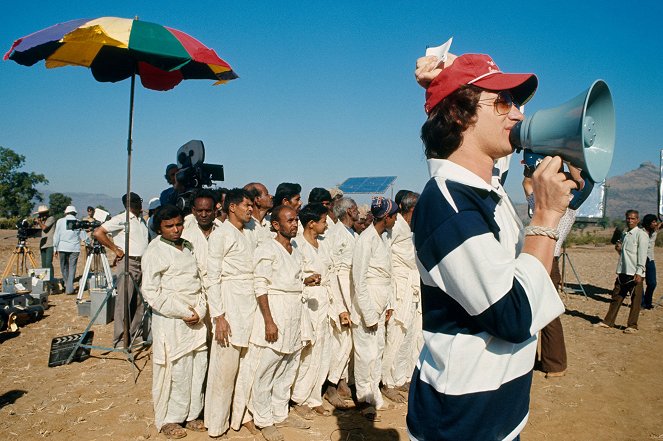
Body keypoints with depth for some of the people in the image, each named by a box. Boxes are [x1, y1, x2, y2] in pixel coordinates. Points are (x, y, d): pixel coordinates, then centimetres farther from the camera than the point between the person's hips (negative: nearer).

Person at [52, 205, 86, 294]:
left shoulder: (60, 221, 3)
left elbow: (56, 236, 3)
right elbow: (83, 237, 5)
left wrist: (55, 248, 9)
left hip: (62, 247, 1)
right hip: (74, 248, 0)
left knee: (64, 267, 15)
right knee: (72, 267, 1)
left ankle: (67, 285, 22)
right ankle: (69, 288, -6)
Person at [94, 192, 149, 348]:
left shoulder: (142, 221, 15)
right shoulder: (120, 219, -8)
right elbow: (98, 233, -15)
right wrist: (116, 249, -12)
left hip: (142, 264, 7)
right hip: (127, 263, -7)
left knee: (139, 302, 11)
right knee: (124, 302, -4)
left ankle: (136, 334, 21)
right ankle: (120, 339, 2)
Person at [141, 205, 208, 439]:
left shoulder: (188, 247, 14)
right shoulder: (155, 251, -5)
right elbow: (150, 290, -10)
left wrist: (200, 310, 1)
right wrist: (183, 312, -13)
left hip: (197, 317, 6)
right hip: (171, 319, -6)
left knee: (198, 365, 8)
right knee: (176, 369, -2)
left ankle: (191, 414, 23)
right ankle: (168, 420, 16)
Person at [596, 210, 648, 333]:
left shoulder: (641, 235, -7)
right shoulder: (624, 233, 15)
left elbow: (642, 255, -12)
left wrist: (639, 273, -18)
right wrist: (618, 249, 2)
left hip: (635, 273, -7)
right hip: (623, 272, 7)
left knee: (635, 300, 2)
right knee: (616, 296, 11)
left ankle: (632, 326, 10)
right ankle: (608, 321, 18)